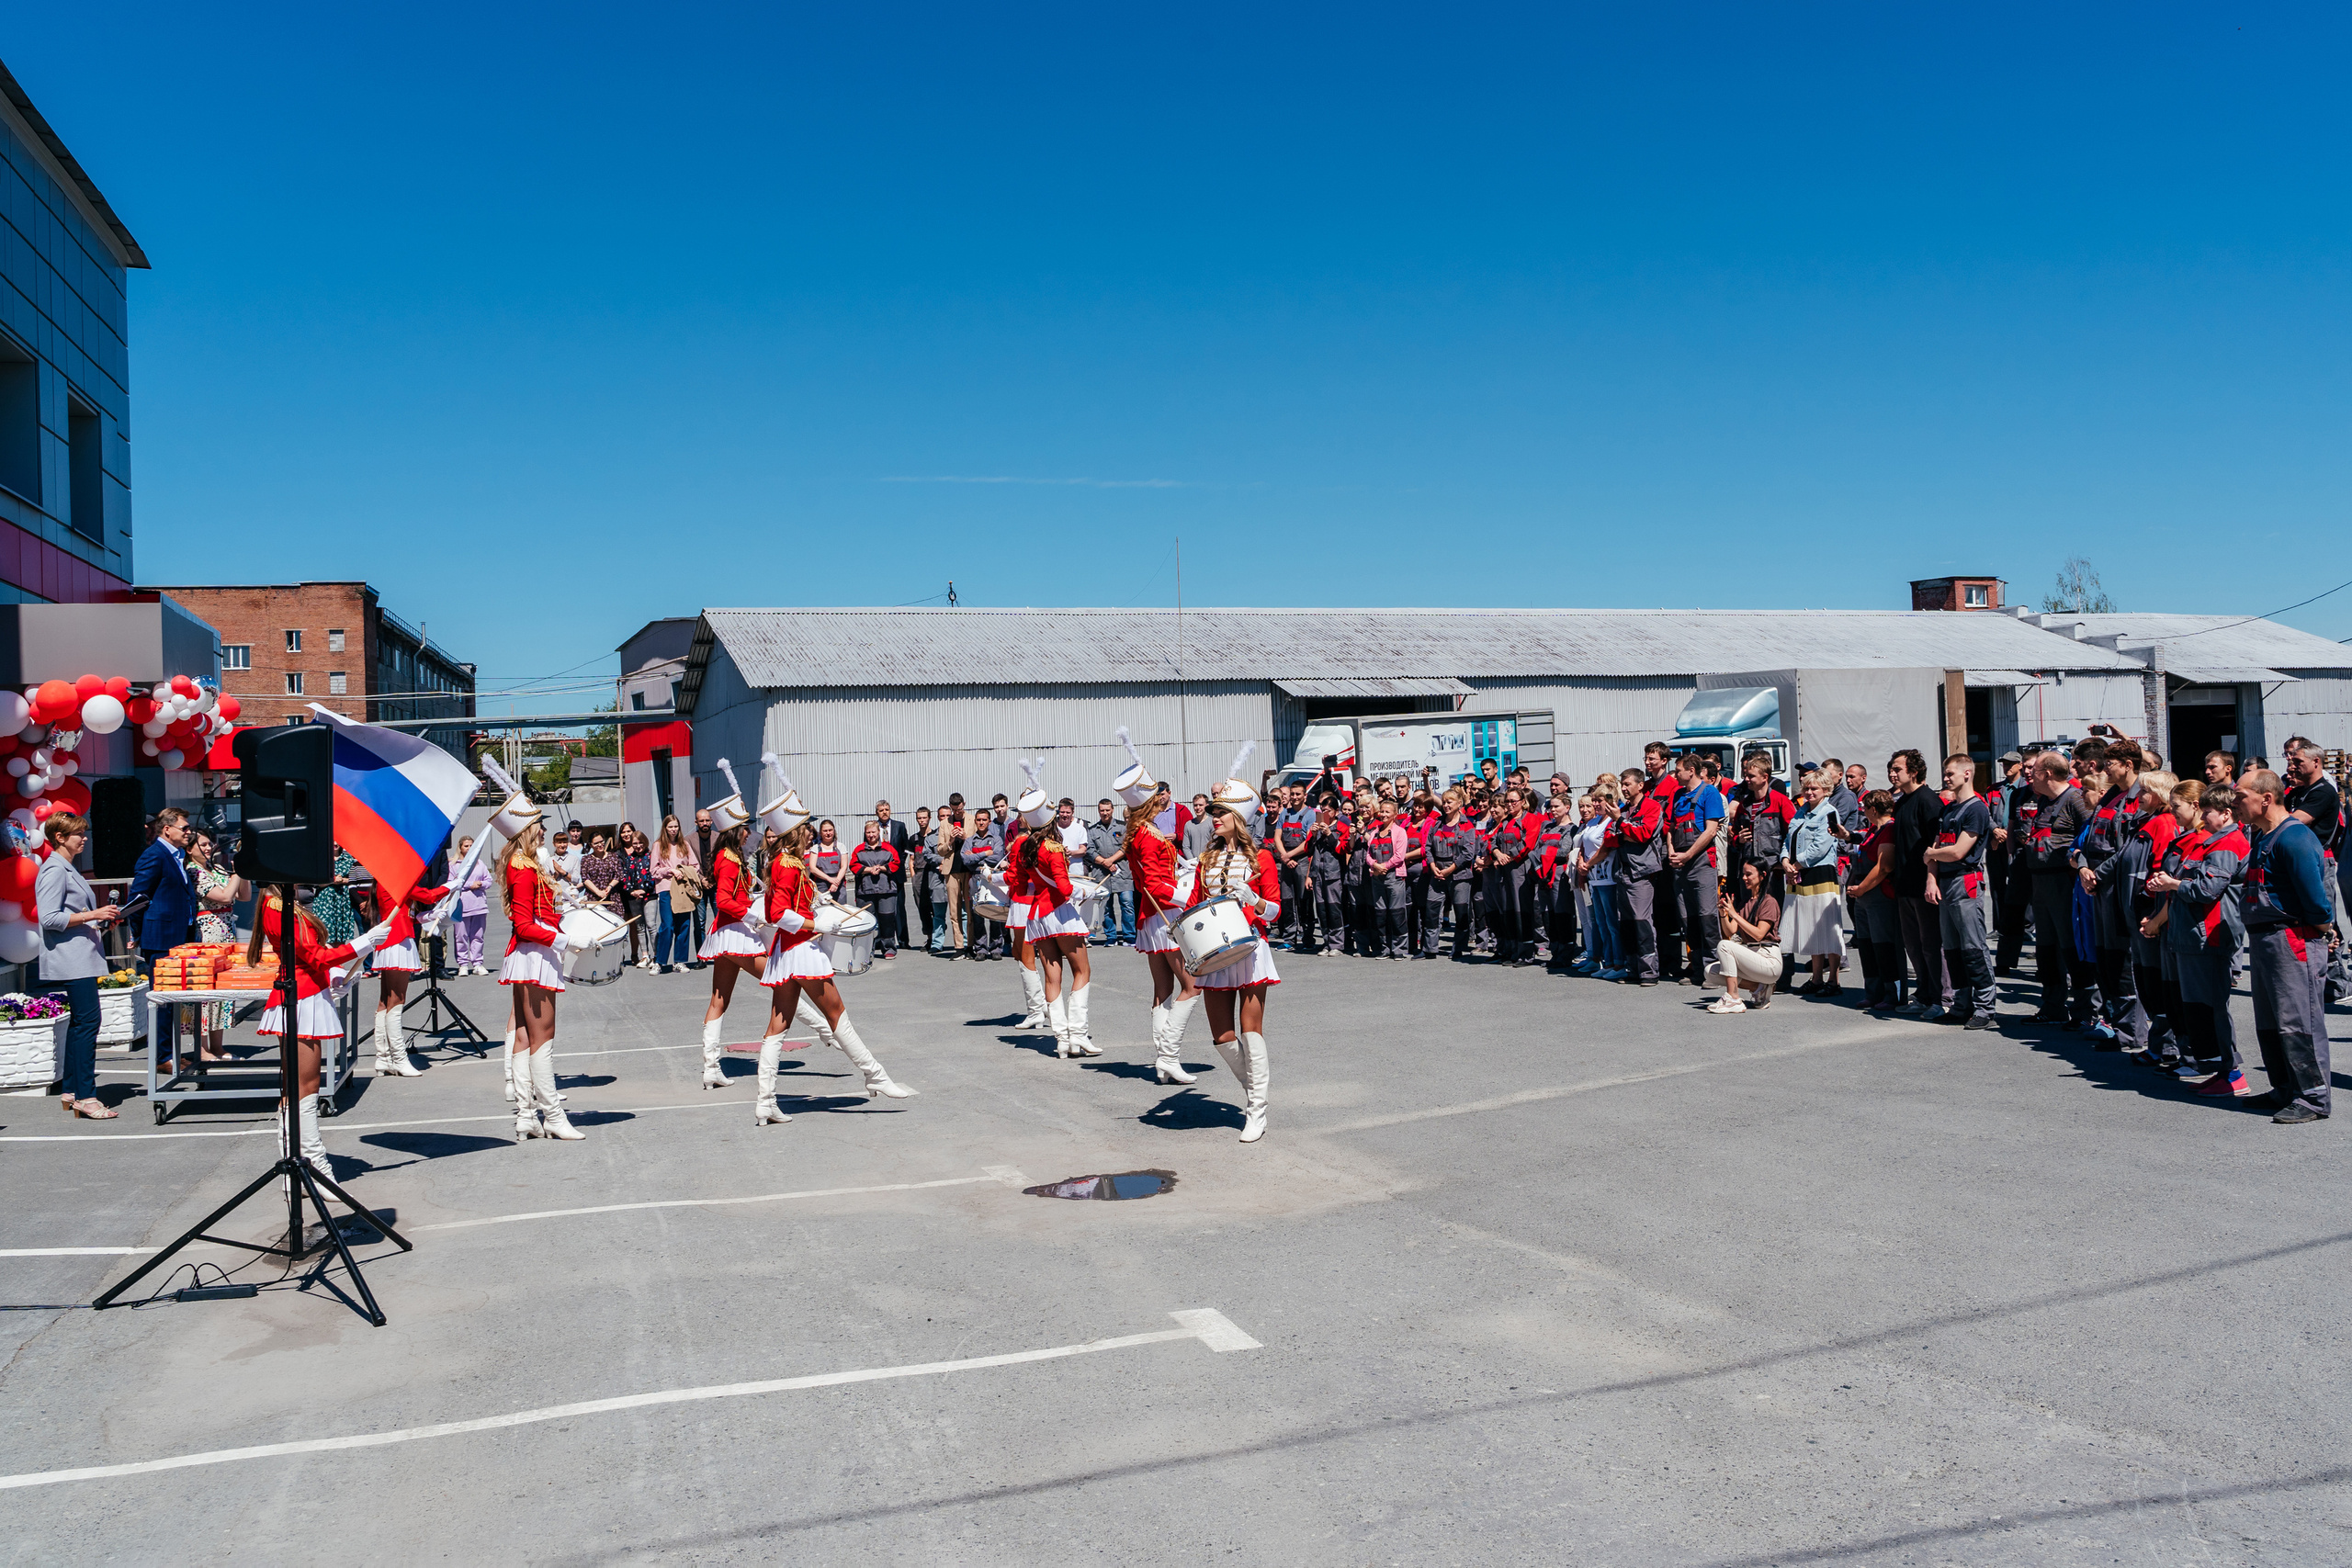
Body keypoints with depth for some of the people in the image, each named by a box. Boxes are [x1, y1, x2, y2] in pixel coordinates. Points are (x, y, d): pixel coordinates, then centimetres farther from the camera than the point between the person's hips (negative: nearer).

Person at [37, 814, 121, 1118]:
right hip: (69, 963, -11)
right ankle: (84, 1096, -11)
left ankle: (72, 1091, 15)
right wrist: (92, 915, -18)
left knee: (78, 1024, 10)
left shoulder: (68, 870, 21)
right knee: (86, 1021, -12)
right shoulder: (54, 870, -11)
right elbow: (49, 918, -18)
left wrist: (103, 918, 15)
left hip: (80, 961, 11)